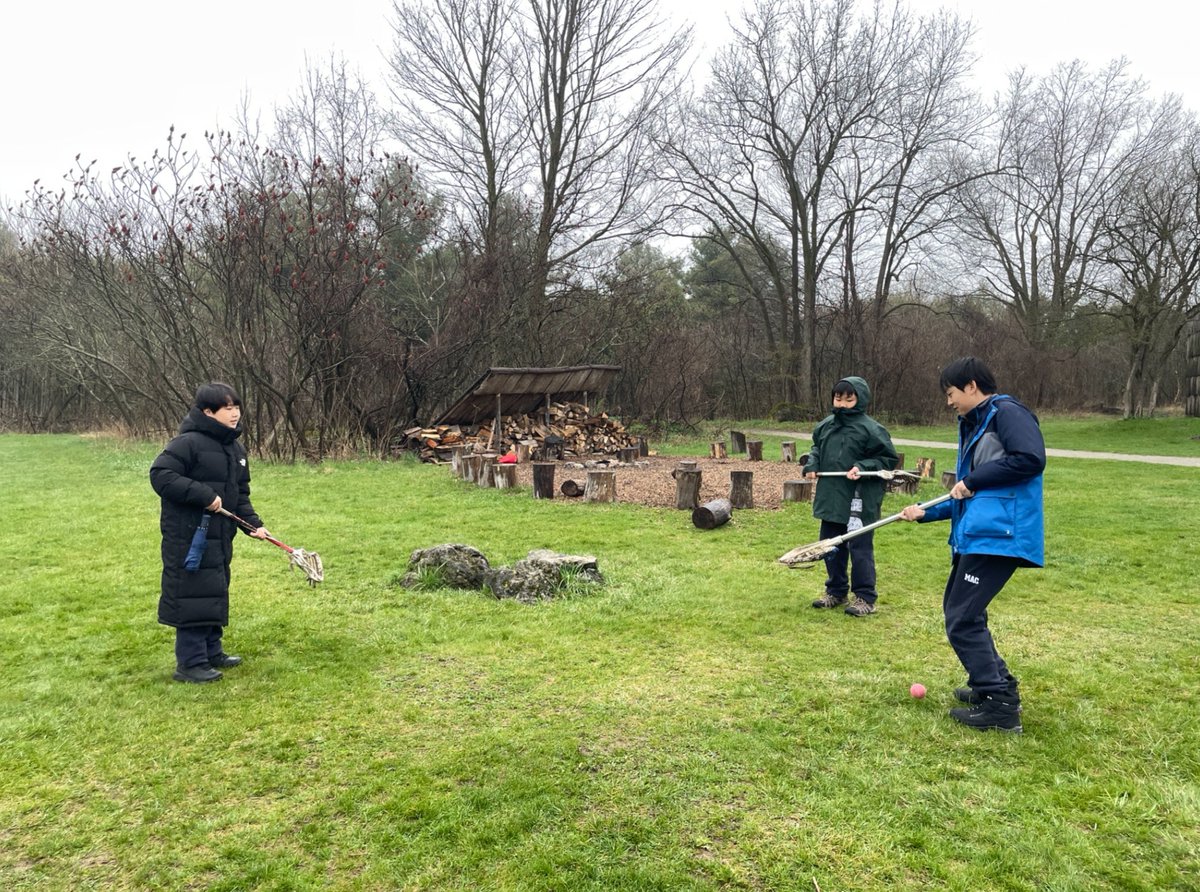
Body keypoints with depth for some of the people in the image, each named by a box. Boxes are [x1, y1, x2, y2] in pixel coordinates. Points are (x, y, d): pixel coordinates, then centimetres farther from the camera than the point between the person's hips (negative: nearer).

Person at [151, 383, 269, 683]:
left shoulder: (235, 449, 11)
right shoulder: (189, 443, -15)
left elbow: (240, 494, 16)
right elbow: (160, 474, -22)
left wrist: (253, 523, 2)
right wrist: (203, 495, -25)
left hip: (219, 537, 9)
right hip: (188, 536, -9)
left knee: (215, 596, 17)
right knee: (194, 597, -4)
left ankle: (211, 652, 30)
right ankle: (190, 663, 7)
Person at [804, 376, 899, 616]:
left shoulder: (870, 429, -12)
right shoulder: (826, 425, 7)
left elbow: (889, 459, -7)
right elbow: (817, 448, 23)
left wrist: (863, 468, -19)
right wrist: (812, 465, 5)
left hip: (858, 502, -7)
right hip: (831, 499, 7)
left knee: (860, 548, 0)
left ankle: (865, 597, 12)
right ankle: (836, 591, 31)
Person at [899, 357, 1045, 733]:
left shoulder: (1007, 413, -7)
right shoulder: (974, 425, 21)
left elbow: (1031, 459, -23)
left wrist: (972, 481, -16)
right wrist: (926, 512, 19)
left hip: (998, 534, -11)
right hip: (977, 535, 11)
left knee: (962, 620, -9)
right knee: (957, 611, 18)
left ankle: (1000, 705, 0)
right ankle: (996, 684, 30)